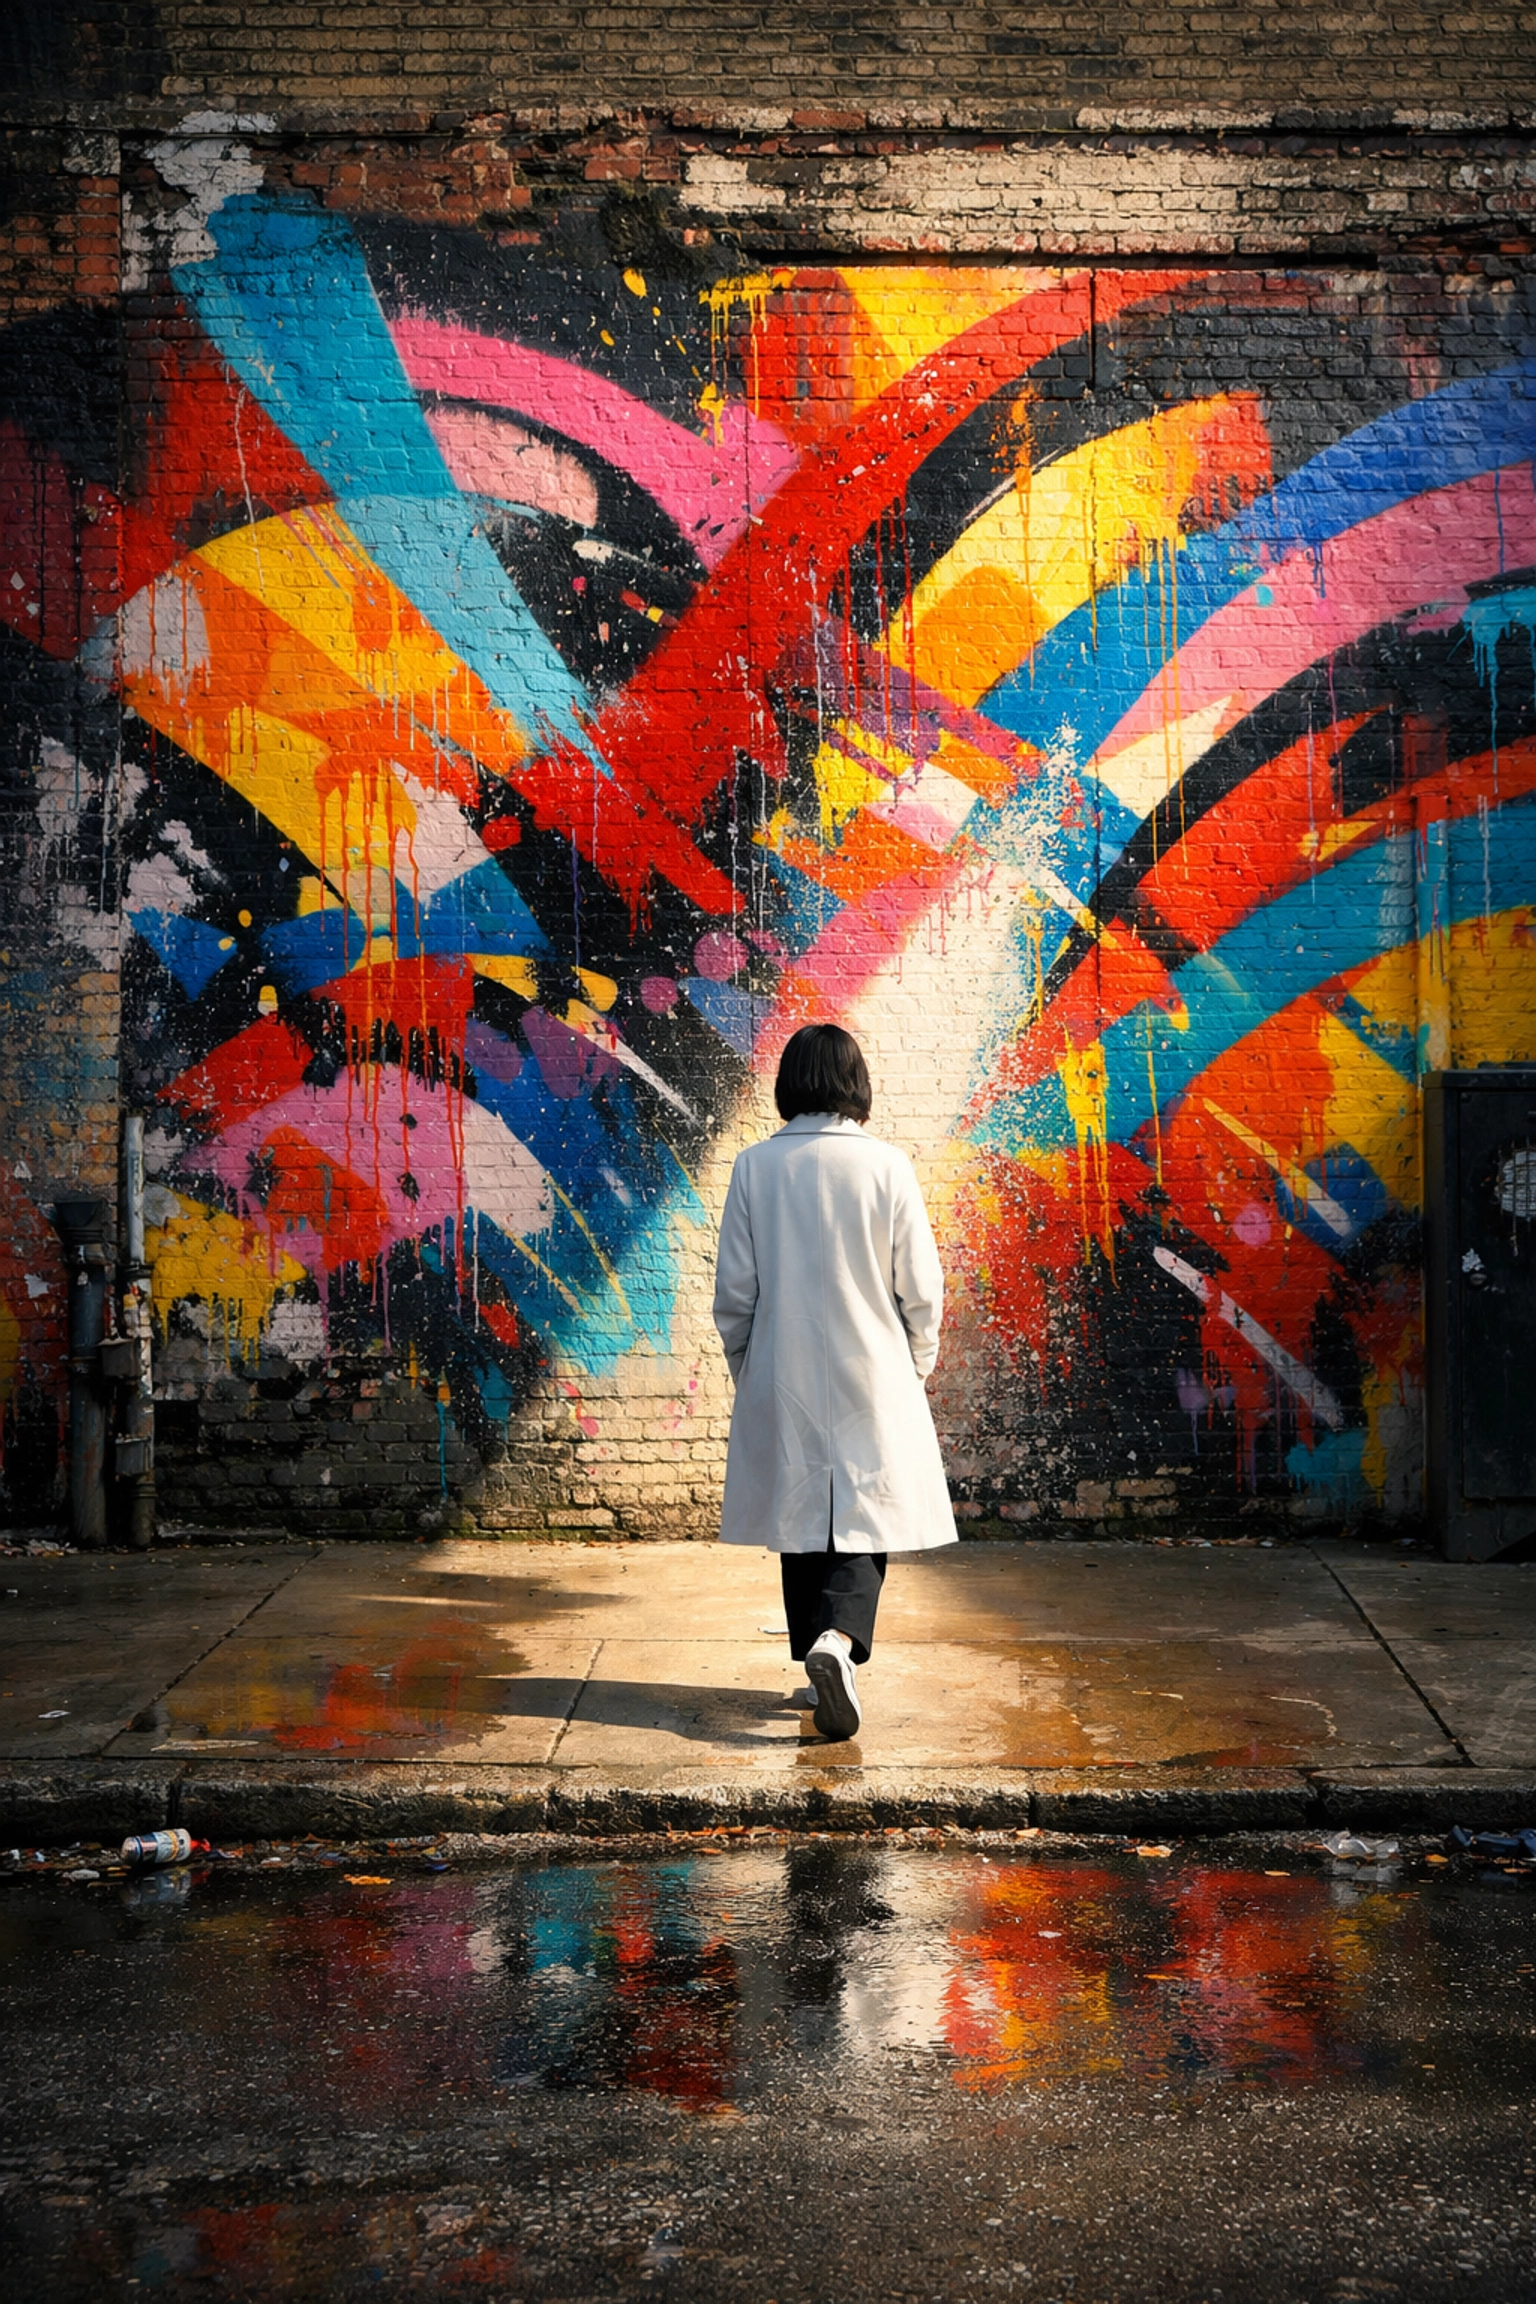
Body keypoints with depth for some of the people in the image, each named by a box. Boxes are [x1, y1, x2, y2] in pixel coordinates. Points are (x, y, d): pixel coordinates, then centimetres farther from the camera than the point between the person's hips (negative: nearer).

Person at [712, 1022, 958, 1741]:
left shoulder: (754, 1167, -4)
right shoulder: (886, 1166, -8)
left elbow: (734, 1290, -1)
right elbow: (921, 1289, -4)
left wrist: (744, 1369, 14)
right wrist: (916, 1369, 12)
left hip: (783, 1382, 2)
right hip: (871, 1379, -2)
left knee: (800, 1521, 13)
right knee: (866, 1519, 4)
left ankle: (818, 1663, 21)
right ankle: (837, 1639, -19)